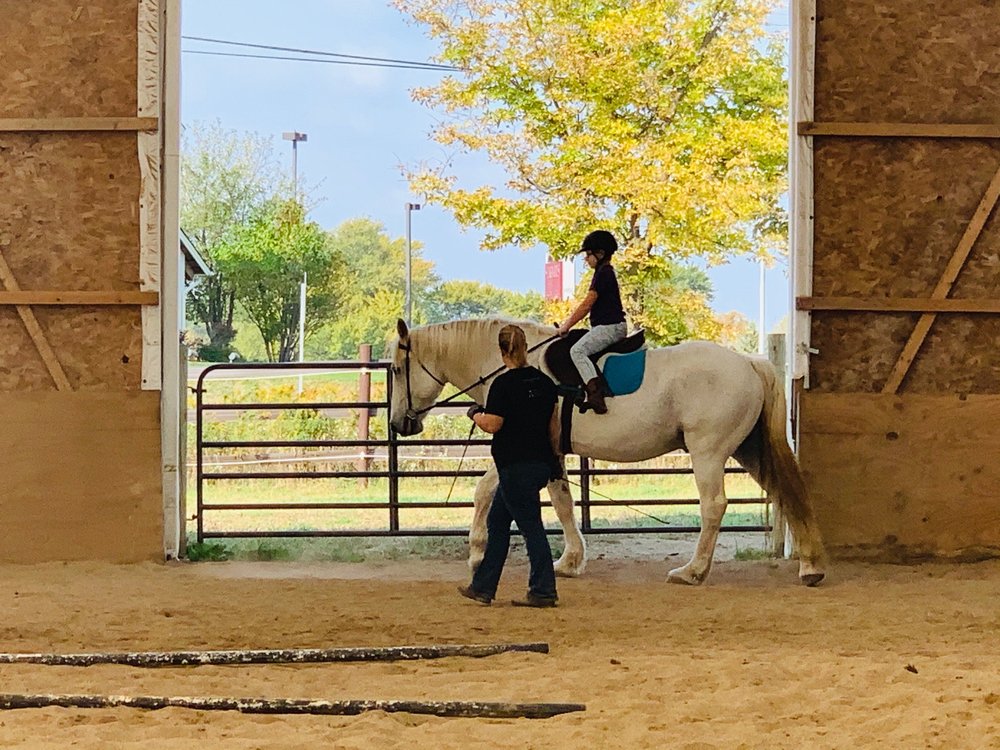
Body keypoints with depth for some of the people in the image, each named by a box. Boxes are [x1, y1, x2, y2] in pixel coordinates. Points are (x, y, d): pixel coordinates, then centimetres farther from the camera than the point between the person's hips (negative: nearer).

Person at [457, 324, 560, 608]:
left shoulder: (503, 384, -15)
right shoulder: (545, 382, 7)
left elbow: (492, 425, -17)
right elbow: (552, 426, 12)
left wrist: (475, 414, 3)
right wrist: (551, 459, 22)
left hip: (515, 466, -8)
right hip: (541, 463, 8)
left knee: (530, 526, -4)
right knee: (497, 521, 16)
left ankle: (543, 592, -2)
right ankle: (483, 587, 21)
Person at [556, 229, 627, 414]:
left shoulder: (603, 273, -13)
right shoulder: (606, 272, 19)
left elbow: (586, 305, -15)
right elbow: (588, 304, 24)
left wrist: (566, 326, -8)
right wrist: (568, 322, 20)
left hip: (609, 327, -11)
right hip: (611, 326, 11)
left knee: (577, 350, -24)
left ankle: (594, 390, -37)